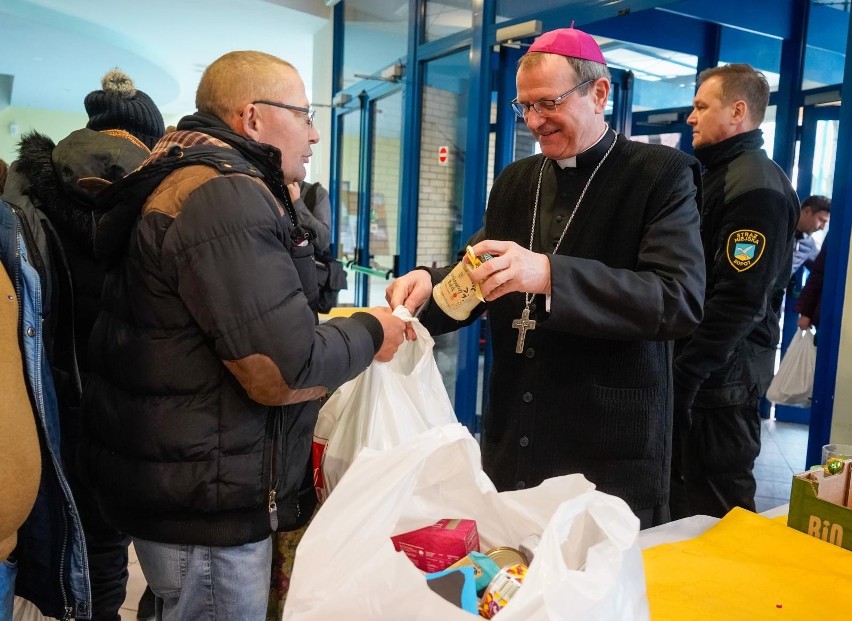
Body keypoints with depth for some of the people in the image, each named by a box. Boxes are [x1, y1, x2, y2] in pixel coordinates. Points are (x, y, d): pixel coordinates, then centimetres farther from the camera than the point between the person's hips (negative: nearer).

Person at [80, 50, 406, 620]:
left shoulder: (191, 180, 12)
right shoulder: (226, 196, -22)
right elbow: (287, 370, -25)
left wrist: (338, 322, 8)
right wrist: (369, 333, -9)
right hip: (205, 506, -10)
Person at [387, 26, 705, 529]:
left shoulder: (661, 174, -7)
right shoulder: (515, 180, 10)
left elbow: (682, 298, -19)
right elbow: (483, 275, 12)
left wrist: (549, 275, -31)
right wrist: (429, 284, -11)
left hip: (610, 448, -5)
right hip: (512, 438, 5)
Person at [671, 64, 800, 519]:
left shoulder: (757, 187, -15)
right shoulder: (713, 174, 16)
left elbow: (739, 301, -22)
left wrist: (683, 374, -18)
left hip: (717, 379, -9)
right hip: (693, 370, 9)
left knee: (715, 510, 2)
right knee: (680, 498, 18)